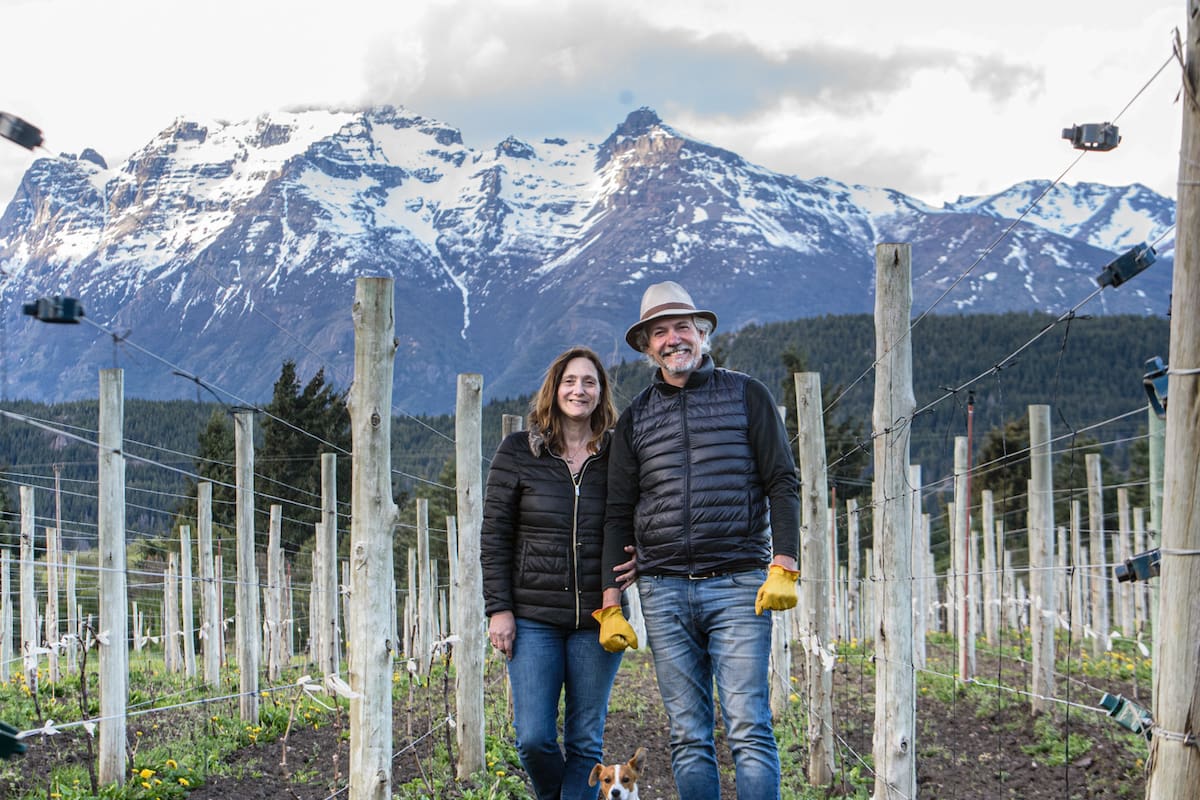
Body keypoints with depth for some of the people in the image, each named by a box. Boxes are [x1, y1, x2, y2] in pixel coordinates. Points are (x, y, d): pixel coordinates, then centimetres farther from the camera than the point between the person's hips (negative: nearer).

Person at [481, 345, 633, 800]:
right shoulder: (518, 452, 3)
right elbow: (494, 536, 3)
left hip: (597, 617, 1)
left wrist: (639, 561, -7)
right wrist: (498, 608, -4)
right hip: (534, 617, -1)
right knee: (534, 738, -5)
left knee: (585, 741, 2)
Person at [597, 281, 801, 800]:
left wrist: (784, 567, -9)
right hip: (663, 591, 3)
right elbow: (618, 518, 15)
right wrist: (611, 606, 7)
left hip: (738, 584, -3)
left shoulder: (746, 396, 8)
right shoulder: (636, 418, 14)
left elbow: (782, 484, 4)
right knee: (688, 737, 2)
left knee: (749, 731, -9)